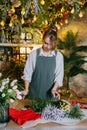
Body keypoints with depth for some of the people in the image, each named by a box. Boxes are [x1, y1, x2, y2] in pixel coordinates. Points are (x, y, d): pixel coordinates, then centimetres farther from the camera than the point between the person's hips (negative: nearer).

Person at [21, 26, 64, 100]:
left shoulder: (58, 56, -4)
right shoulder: (34, 54, -4)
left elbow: (59, 76, -3)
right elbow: (28, 73, -1)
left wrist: (54, 88, -18)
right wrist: (26, 89, -9)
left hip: (50, 94, 0)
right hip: (34, 93, 0)